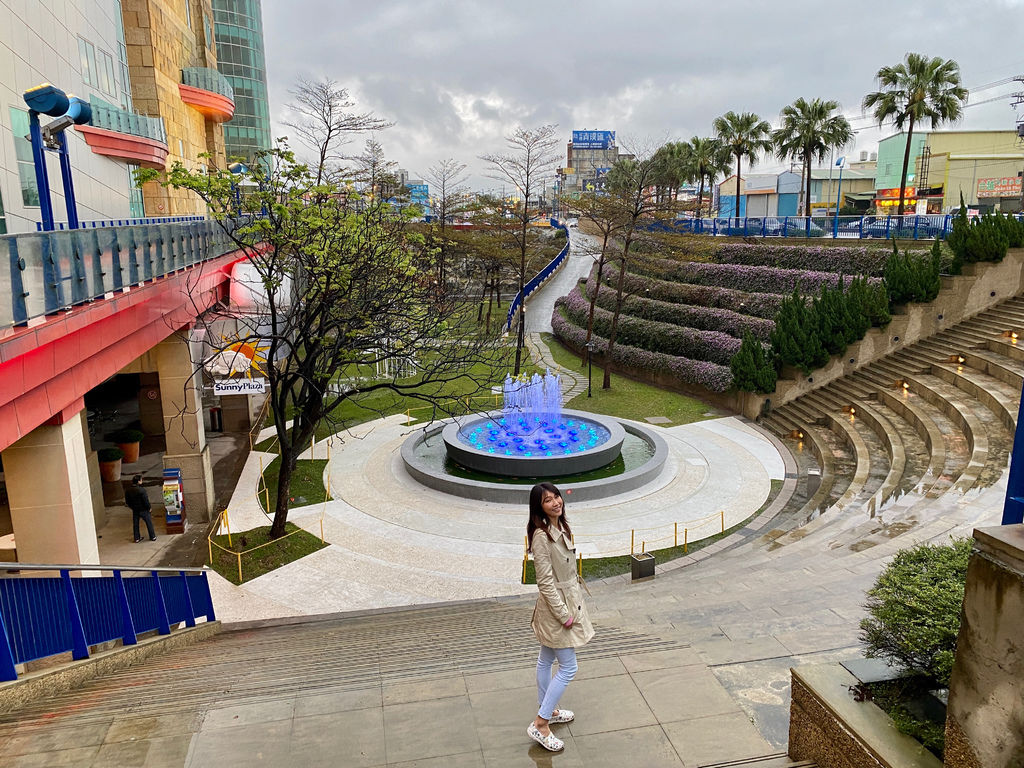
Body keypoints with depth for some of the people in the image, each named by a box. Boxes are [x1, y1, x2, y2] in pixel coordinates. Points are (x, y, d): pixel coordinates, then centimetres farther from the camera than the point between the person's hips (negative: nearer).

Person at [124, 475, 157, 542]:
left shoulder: (127, 490, -8)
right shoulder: (141, 490, -27)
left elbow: (127, 501, 4)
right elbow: (146, 501, -22)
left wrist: (132, 507, 18)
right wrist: (149, 508, -5)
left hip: (135, 510, 5)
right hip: (143, 510, -5)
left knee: (135, 524, 17)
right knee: (149, 523, 11)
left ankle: (136, 539, 26)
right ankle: (153, 537, 22)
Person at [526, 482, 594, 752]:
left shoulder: (561, 527, 2)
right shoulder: (541, 536, -27)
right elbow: (545, 582, -25)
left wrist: (572, 606, 14)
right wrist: (563, 614, -20)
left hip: (568, 600, 9)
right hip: (555, 605, -9)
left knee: (547, 659, 22)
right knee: (568, 668, -1)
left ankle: (548, 710, 39)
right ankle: (539, 725, 8)